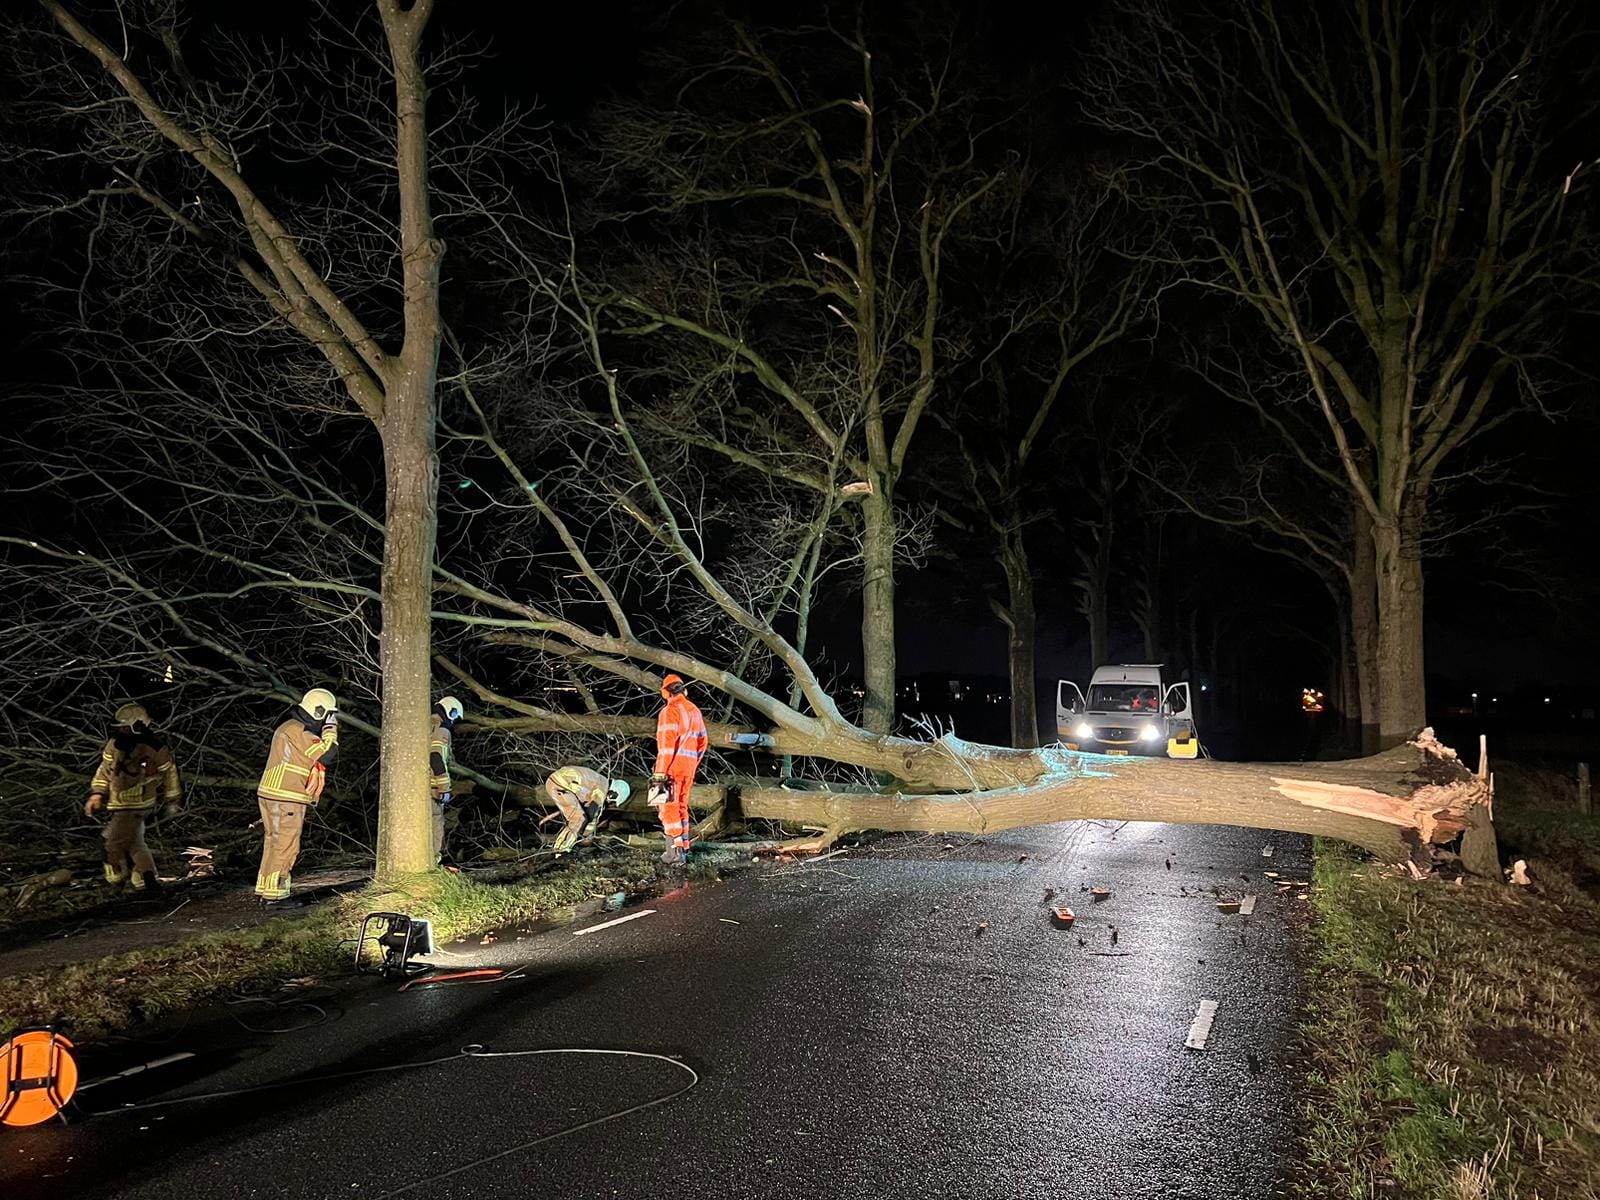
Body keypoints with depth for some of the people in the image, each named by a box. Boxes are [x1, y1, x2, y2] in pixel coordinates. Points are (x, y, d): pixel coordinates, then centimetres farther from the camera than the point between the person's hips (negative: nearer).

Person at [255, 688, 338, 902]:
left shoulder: (290, 728, 19)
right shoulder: (298, 731, -15)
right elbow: (326, 753, -20)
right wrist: (331, 728, -9)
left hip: (273, 796, 11)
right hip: (285, 799, -11)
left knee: (275, 844, 15)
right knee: (285, 846, -7)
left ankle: (267, 889, 21)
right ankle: (275, 893, -4)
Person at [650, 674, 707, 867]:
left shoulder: (670, 711, -11)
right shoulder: (694, 711, 14)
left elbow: (667, 743, -18)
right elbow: (702, 742, 18)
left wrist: (660, 772, -18)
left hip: (673, 766, -7)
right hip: (689, 767, 8)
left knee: (669, 808, -4)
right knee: (681, 807, 18)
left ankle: (675, 852, -7)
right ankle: (684, 847, 22)